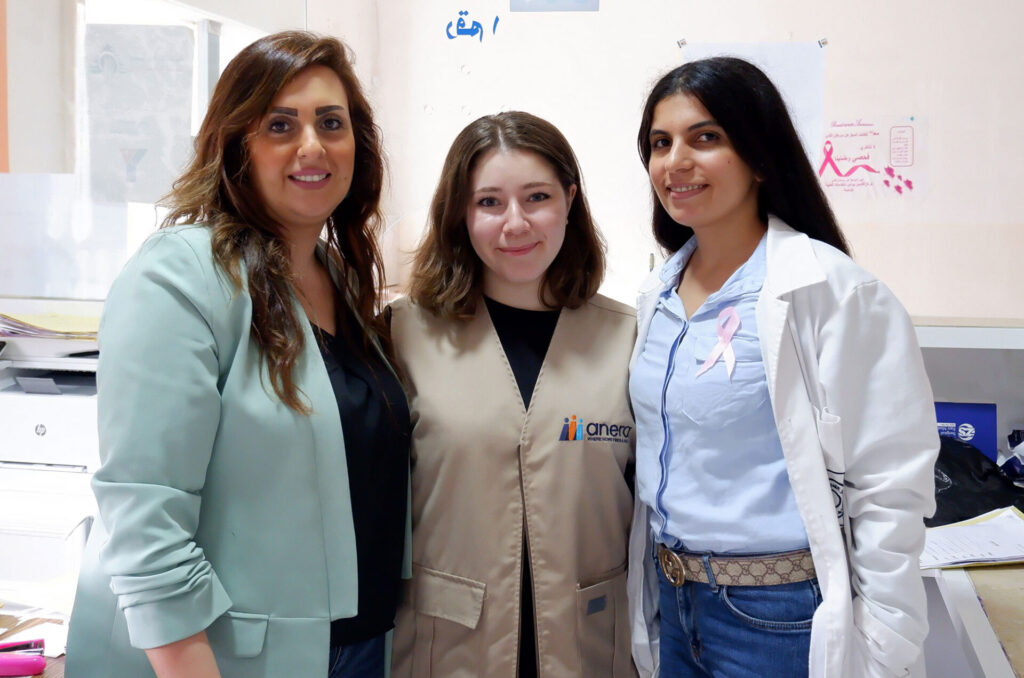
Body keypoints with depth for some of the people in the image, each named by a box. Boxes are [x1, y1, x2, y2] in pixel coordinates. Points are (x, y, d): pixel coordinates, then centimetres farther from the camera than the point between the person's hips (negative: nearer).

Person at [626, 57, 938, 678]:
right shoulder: (659, 296, 5)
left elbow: (890, 487, -16)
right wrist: (657, 592, 14)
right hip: (670, 603, 6)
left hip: (782, 617, -6)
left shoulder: (832, 290, -16)